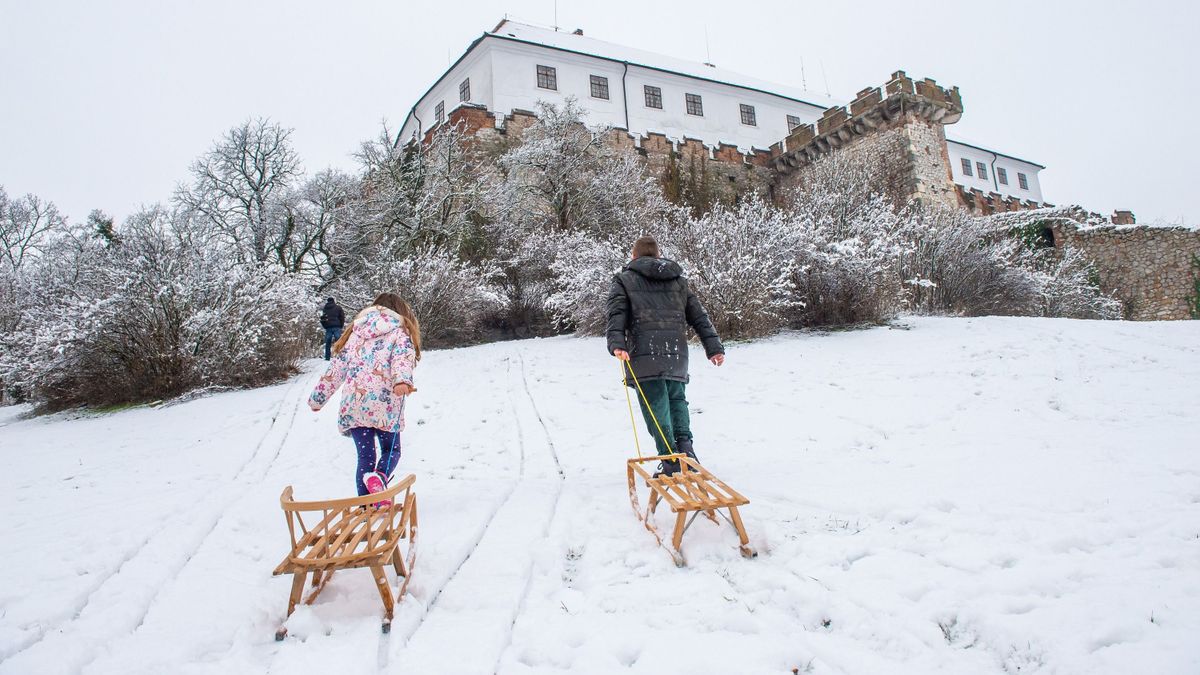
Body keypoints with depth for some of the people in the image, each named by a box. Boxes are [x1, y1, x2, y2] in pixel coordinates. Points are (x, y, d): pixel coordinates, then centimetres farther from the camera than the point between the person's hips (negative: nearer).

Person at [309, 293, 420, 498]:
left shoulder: (355, 333, 21)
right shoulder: (400, 333, 9)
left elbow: (336, 369, 19)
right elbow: (402, 359, -13)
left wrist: (317, 397, 26)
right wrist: (402, 380, -32)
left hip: (353, 405, 3)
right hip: (384, 404, -3)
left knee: (365, 456, 12)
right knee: (391, 450, 14)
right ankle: (379, 477, -16)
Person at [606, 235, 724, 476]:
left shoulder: (624, 280, 10)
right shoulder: (679, 280, 22)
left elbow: (616, 315, -7)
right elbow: (699, 316, 17)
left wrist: (617, 344, -18)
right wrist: (714, 347, 16)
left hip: (645, 353, -4)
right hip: (677, 352, 4)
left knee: (656, 405, -2)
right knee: (677, 398, 21)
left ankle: (671, 461, -5)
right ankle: (685, 445, 4)